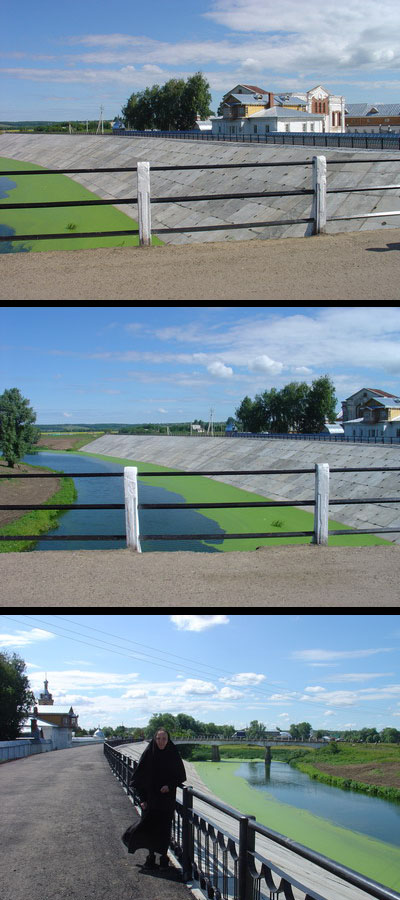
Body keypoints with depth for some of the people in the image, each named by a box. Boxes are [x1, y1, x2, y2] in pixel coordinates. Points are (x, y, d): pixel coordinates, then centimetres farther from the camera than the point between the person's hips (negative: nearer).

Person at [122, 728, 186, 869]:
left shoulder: (173, 755, -4)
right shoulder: (148, 754, -7)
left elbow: (181, 775, 4)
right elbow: (138, 777, -4)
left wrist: (170, 785, -14)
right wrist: (142, 798, -10)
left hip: (167, 798, 1)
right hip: (151, 798, 0)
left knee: (164, 827, 4)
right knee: (149, 826, 2)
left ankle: (163, 856, 19)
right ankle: (151, 856, 19)